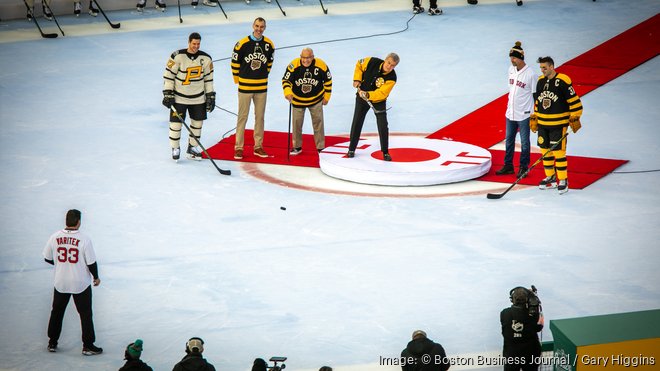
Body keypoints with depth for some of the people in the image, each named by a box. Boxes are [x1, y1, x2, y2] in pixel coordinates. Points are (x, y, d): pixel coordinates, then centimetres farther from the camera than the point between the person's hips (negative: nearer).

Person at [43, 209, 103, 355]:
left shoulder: (55, 237, -7)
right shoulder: (84, 239, -17)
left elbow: (47, 258, 3)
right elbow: (91, 262, -13)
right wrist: (96, 277, 5)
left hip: (60, 283, 3)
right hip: (81, 283, -3)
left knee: (57, 312, 19)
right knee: (85, 314, 8)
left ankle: (52, 343, 25)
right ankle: (88, 346, 10)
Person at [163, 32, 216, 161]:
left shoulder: (206, 58, -3)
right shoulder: (177, 56, -15)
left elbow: (208, 78, 7)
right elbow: (168, 75, -10)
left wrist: (210, 96, 6)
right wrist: (167, 94, -12)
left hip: (198, 97, 4)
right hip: (179, 97, -4)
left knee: (197, 122, 9)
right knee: (176, 123, -3)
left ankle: (192, 147, 25)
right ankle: (175, 149, 12)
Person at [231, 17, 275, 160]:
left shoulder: (269, 45, 0)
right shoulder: (242, 44, -12)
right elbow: (235, 63, -3)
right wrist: (238, 79, 4)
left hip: (261, 87, 4)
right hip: (245, 87, -4)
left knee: (260, 117, 10)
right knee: (242, 117, 1)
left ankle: (258, 147, 20)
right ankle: (238, 148, 6)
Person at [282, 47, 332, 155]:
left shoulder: (321, 65, -20)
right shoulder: (293, 65, -25)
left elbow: (328, 81, -4)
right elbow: (286, 80, -18)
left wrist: (326, 97, 1)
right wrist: (288, 92, -36)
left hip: (316, 99, 0)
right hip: (297, 99, 0)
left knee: (318, 122, 2)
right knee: (297, 122, 6)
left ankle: (320, 148, 13)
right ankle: (297, 147, 23)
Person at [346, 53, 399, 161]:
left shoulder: (391, 77, -28)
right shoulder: (372, 62, -22)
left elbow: (381, 94, -31)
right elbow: (359, 65, -1)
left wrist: (368, 95, -44)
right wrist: (357, 79, -10)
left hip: (379, 101, -2)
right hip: (362, 96, 2)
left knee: (383, 126, -8)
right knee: (357, 123, 5)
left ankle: (385, 152, 6)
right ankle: (352, 149, 19)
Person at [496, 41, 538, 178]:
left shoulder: (531, 74, -16)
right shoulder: (511, 69, 4)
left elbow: (535, 95, -11)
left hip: (524, 114, -7)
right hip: (511, 112, 7)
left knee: (524, 142, 3)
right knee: (509, 140, 14)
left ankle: (523, 168, 13)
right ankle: (508, 166, 25)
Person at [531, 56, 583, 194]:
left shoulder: (563, 81, -13)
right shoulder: (540, 81, 9)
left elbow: (574, 101, -11)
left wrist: (575, 118, -14)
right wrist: (534, 118, 19)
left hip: (558, 125, -7)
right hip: (543, 124, 7)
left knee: (558, 152, -7)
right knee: (545, 150, 11)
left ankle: (563, 180, 2)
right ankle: (550, 178, 24)